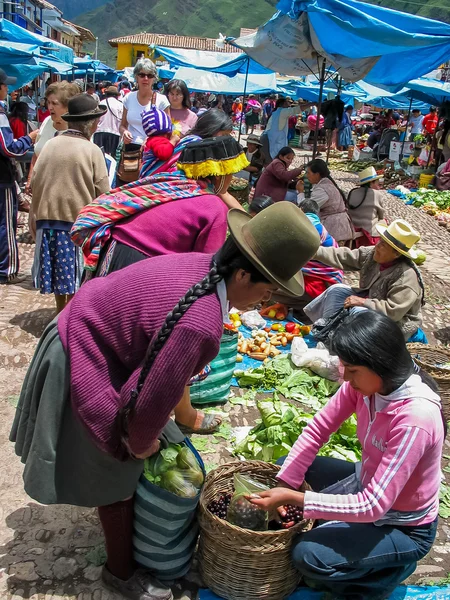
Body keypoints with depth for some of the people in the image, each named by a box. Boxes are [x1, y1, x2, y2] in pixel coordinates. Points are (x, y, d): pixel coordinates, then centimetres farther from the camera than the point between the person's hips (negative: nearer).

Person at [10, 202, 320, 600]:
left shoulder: (203, 267, -9)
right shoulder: (200, 324, -38)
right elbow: (155, 398, -26)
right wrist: (141, 443, -5)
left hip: (90, 335, 9)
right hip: (88, 368, -9)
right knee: (118, 476, 10)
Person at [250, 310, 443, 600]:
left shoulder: (414, 418, -36)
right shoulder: (368, 382, -15)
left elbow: (373, 507, -35)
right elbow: (318, 430, -9)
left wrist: (292, 497, -34)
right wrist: (282, 488, -17)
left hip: (403, 527, -7)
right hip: (368, 485, 7)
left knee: (308, 555, -22)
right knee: (287, 464, 4)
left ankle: (393, 566, 3)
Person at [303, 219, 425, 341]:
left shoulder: (407, 276, -30)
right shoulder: (372, 254, -9)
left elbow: (394, 311, -33)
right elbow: (343, 257, -8)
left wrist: (363, 302, -28)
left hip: (396, 323, -8)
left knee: (358, 311, -32)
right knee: (336, 291, -1)